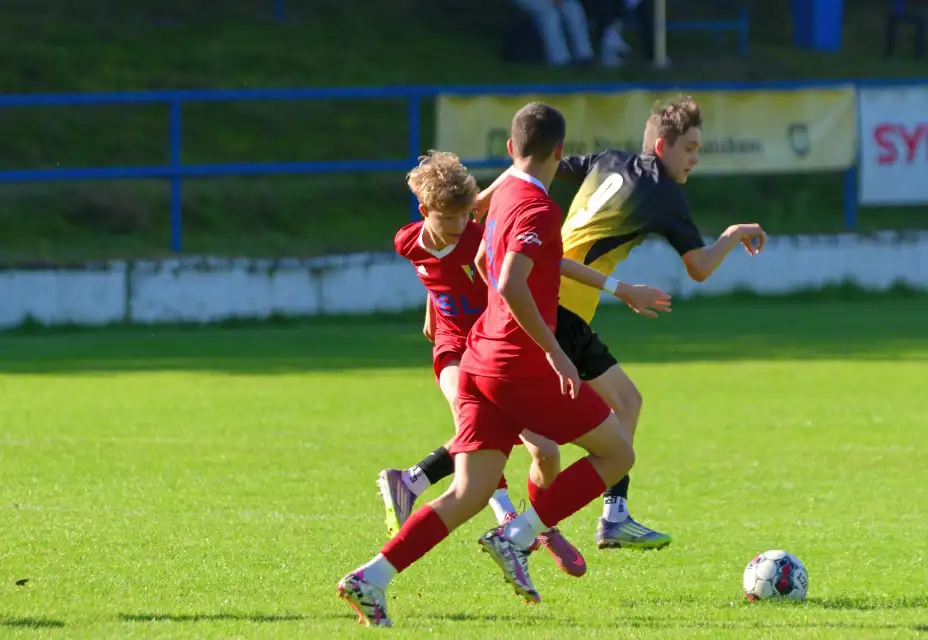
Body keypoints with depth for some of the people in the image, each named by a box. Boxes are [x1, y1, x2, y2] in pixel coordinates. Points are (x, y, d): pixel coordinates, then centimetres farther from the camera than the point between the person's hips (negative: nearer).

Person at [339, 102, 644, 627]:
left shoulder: (505, 195, 14)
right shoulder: (538, 209, -14)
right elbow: (511, 286, -28)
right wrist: (553, 351, -23)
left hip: (480, 362, 8)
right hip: (523, 367, -8)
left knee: (469, 494, 3)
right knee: (617, 453, 7)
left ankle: (371, 580, -12)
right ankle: (517, 537, -4)